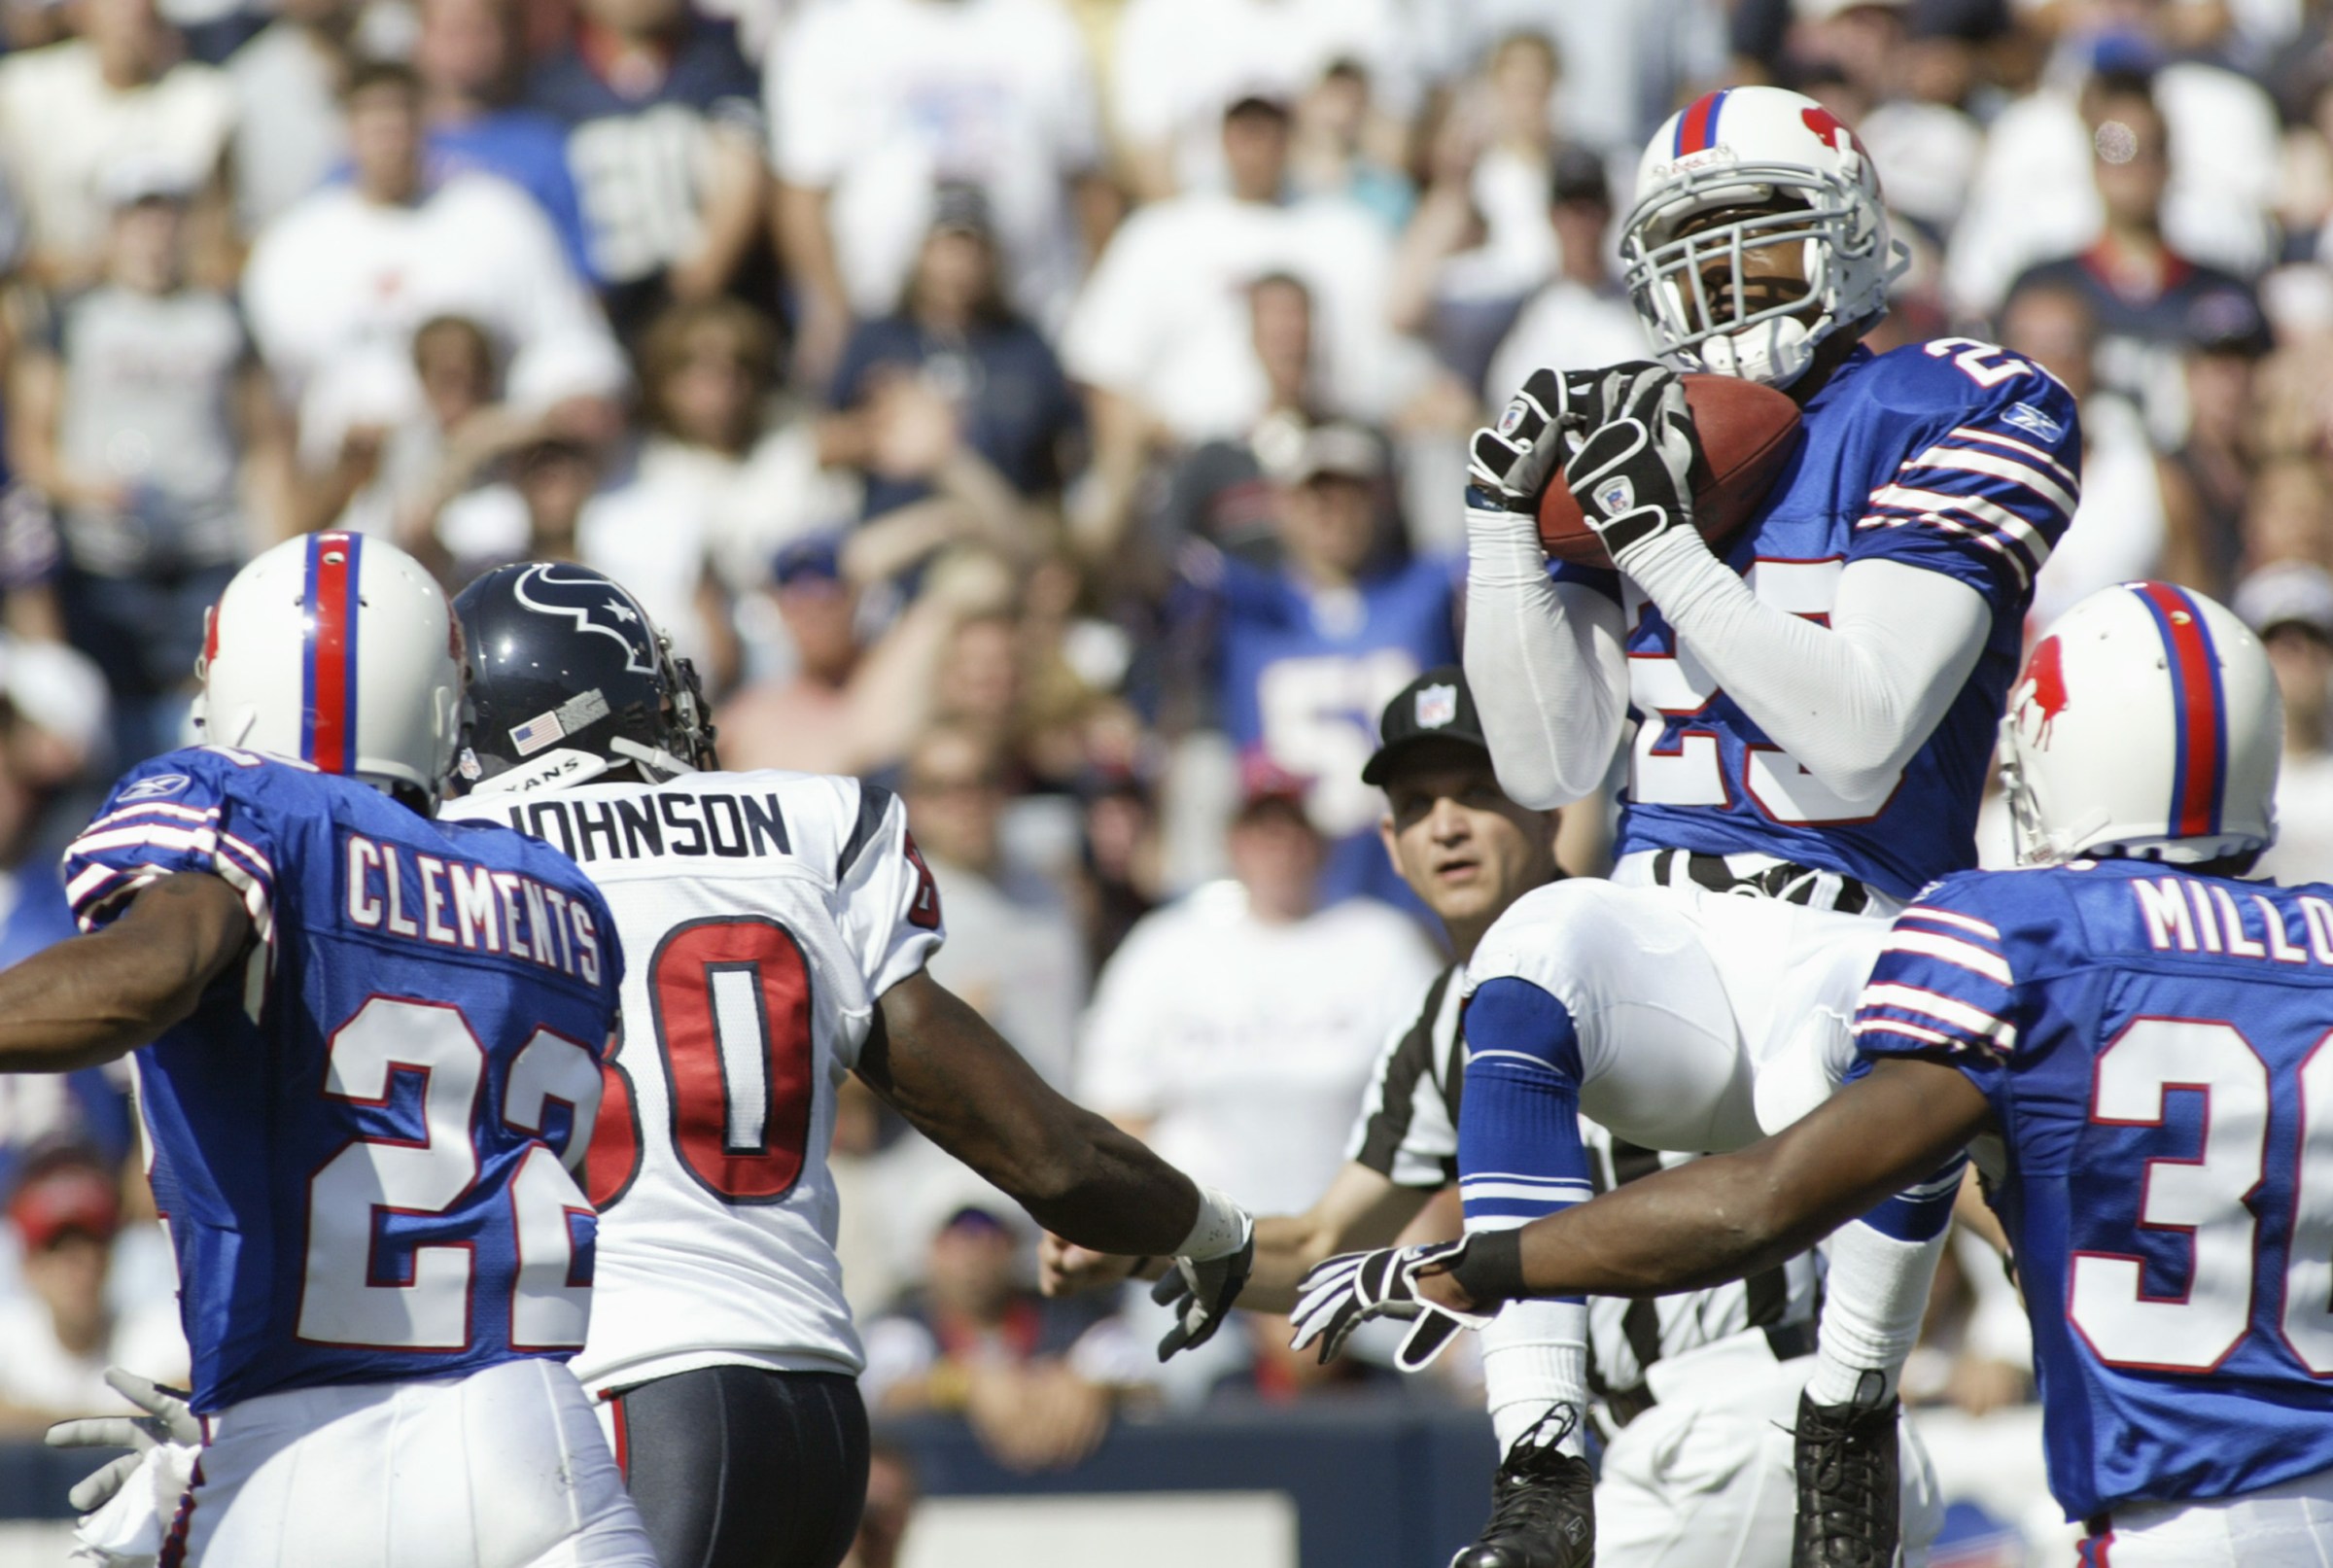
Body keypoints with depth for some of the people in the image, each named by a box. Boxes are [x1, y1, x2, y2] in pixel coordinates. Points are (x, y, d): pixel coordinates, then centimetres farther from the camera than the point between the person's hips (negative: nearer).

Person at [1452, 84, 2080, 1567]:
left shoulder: (1950, 422, -3)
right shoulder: (1637, 435, 14)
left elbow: (1859, 731, -14)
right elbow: (1550, 766, 12)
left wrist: (1657, 543, -16)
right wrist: (1510, 525, 1)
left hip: (1852, 943, -4)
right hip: (1665, 937, 4)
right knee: (1537, 947, -33)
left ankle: (1850, 1420, -8)